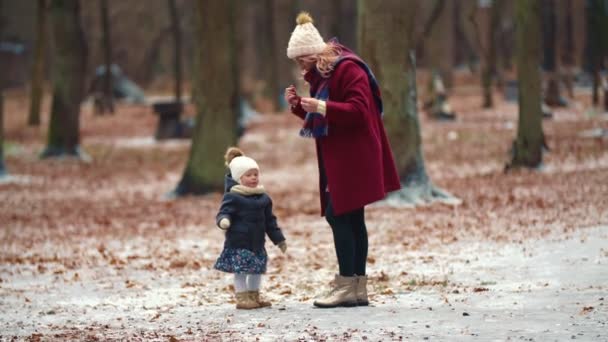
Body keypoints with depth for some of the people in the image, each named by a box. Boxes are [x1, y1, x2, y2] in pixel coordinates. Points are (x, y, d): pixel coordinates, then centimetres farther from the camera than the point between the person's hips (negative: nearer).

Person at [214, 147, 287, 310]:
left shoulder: (263, 197, 10)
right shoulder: (232, 197, -10)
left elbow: (270, 221, 17)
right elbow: (223, 213, -17)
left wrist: (279, 239, 18)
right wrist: (223, 221, -42)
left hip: (257, 241, 7)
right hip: (238, 242, -7)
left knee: (257, 269, 12)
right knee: (241, 270, -5)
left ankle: (254, 296, 26)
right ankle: (242, 298, 3)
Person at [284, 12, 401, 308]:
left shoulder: (348, 70, -14)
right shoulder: (320, 75, 14)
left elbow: (358, 111, -23)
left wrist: (322, 107, -29)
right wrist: (299, 105, 5)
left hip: (352, 158, -10)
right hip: (336, 158, 10)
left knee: (338, 216, -12)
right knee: (351, 219, 8)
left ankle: (346, 285, -9)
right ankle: (358, 289, 10)